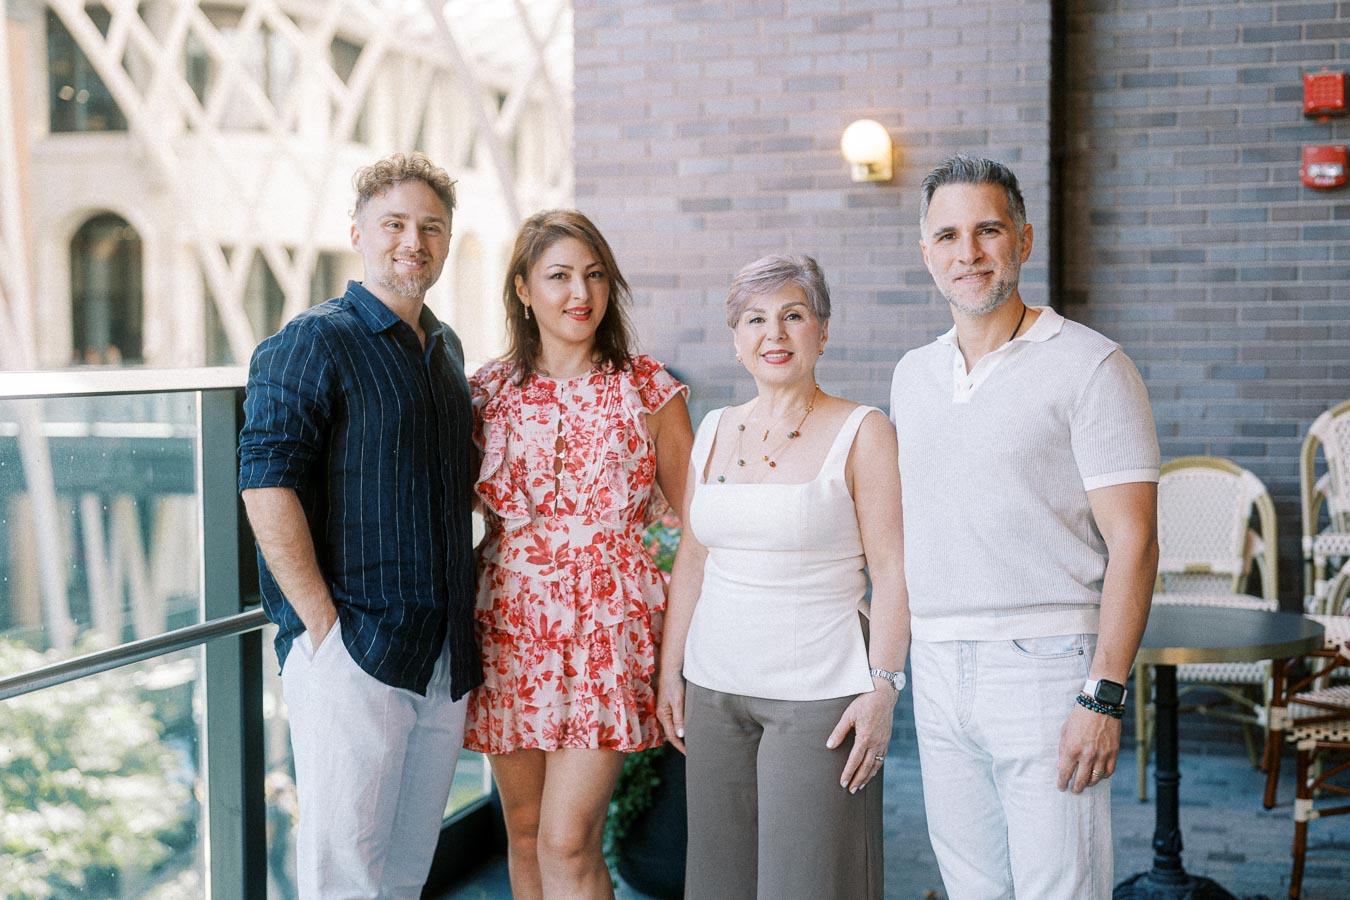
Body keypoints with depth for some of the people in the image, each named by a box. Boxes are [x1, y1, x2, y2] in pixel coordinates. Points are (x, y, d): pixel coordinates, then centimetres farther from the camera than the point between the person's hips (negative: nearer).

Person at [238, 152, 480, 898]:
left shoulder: (445, 348, 16)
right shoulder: (313, 343, -7)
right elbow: (266, 486, -16)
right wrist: (322, 623, -18)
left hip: (445, 657, 7)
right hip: (351, 655, -7)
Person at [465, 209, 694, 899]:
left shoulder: (647, 391, -1)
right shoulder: (488, 391, 4)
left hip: (607, 628, -3)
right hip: (510, 628, 3)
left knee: (568, 842, -8)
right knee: (524, 830, 12)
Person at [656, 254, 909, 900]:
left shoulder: (861, 433, -5)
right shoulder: (715, 430, 10)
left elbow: (893, 571, -8)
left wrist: (883, 689, -15)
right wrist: (669, 671, 12)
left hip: (820, 694, -5)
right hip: (714, 689, 5)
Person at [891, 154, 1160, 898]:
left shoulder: (1089, 367, -6)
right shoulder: (913, 375, 13)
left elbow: (1133, 540, -10)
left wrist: (1104, 696, -17)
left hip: (1044, 667, -6)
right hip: (937, 670, 6)